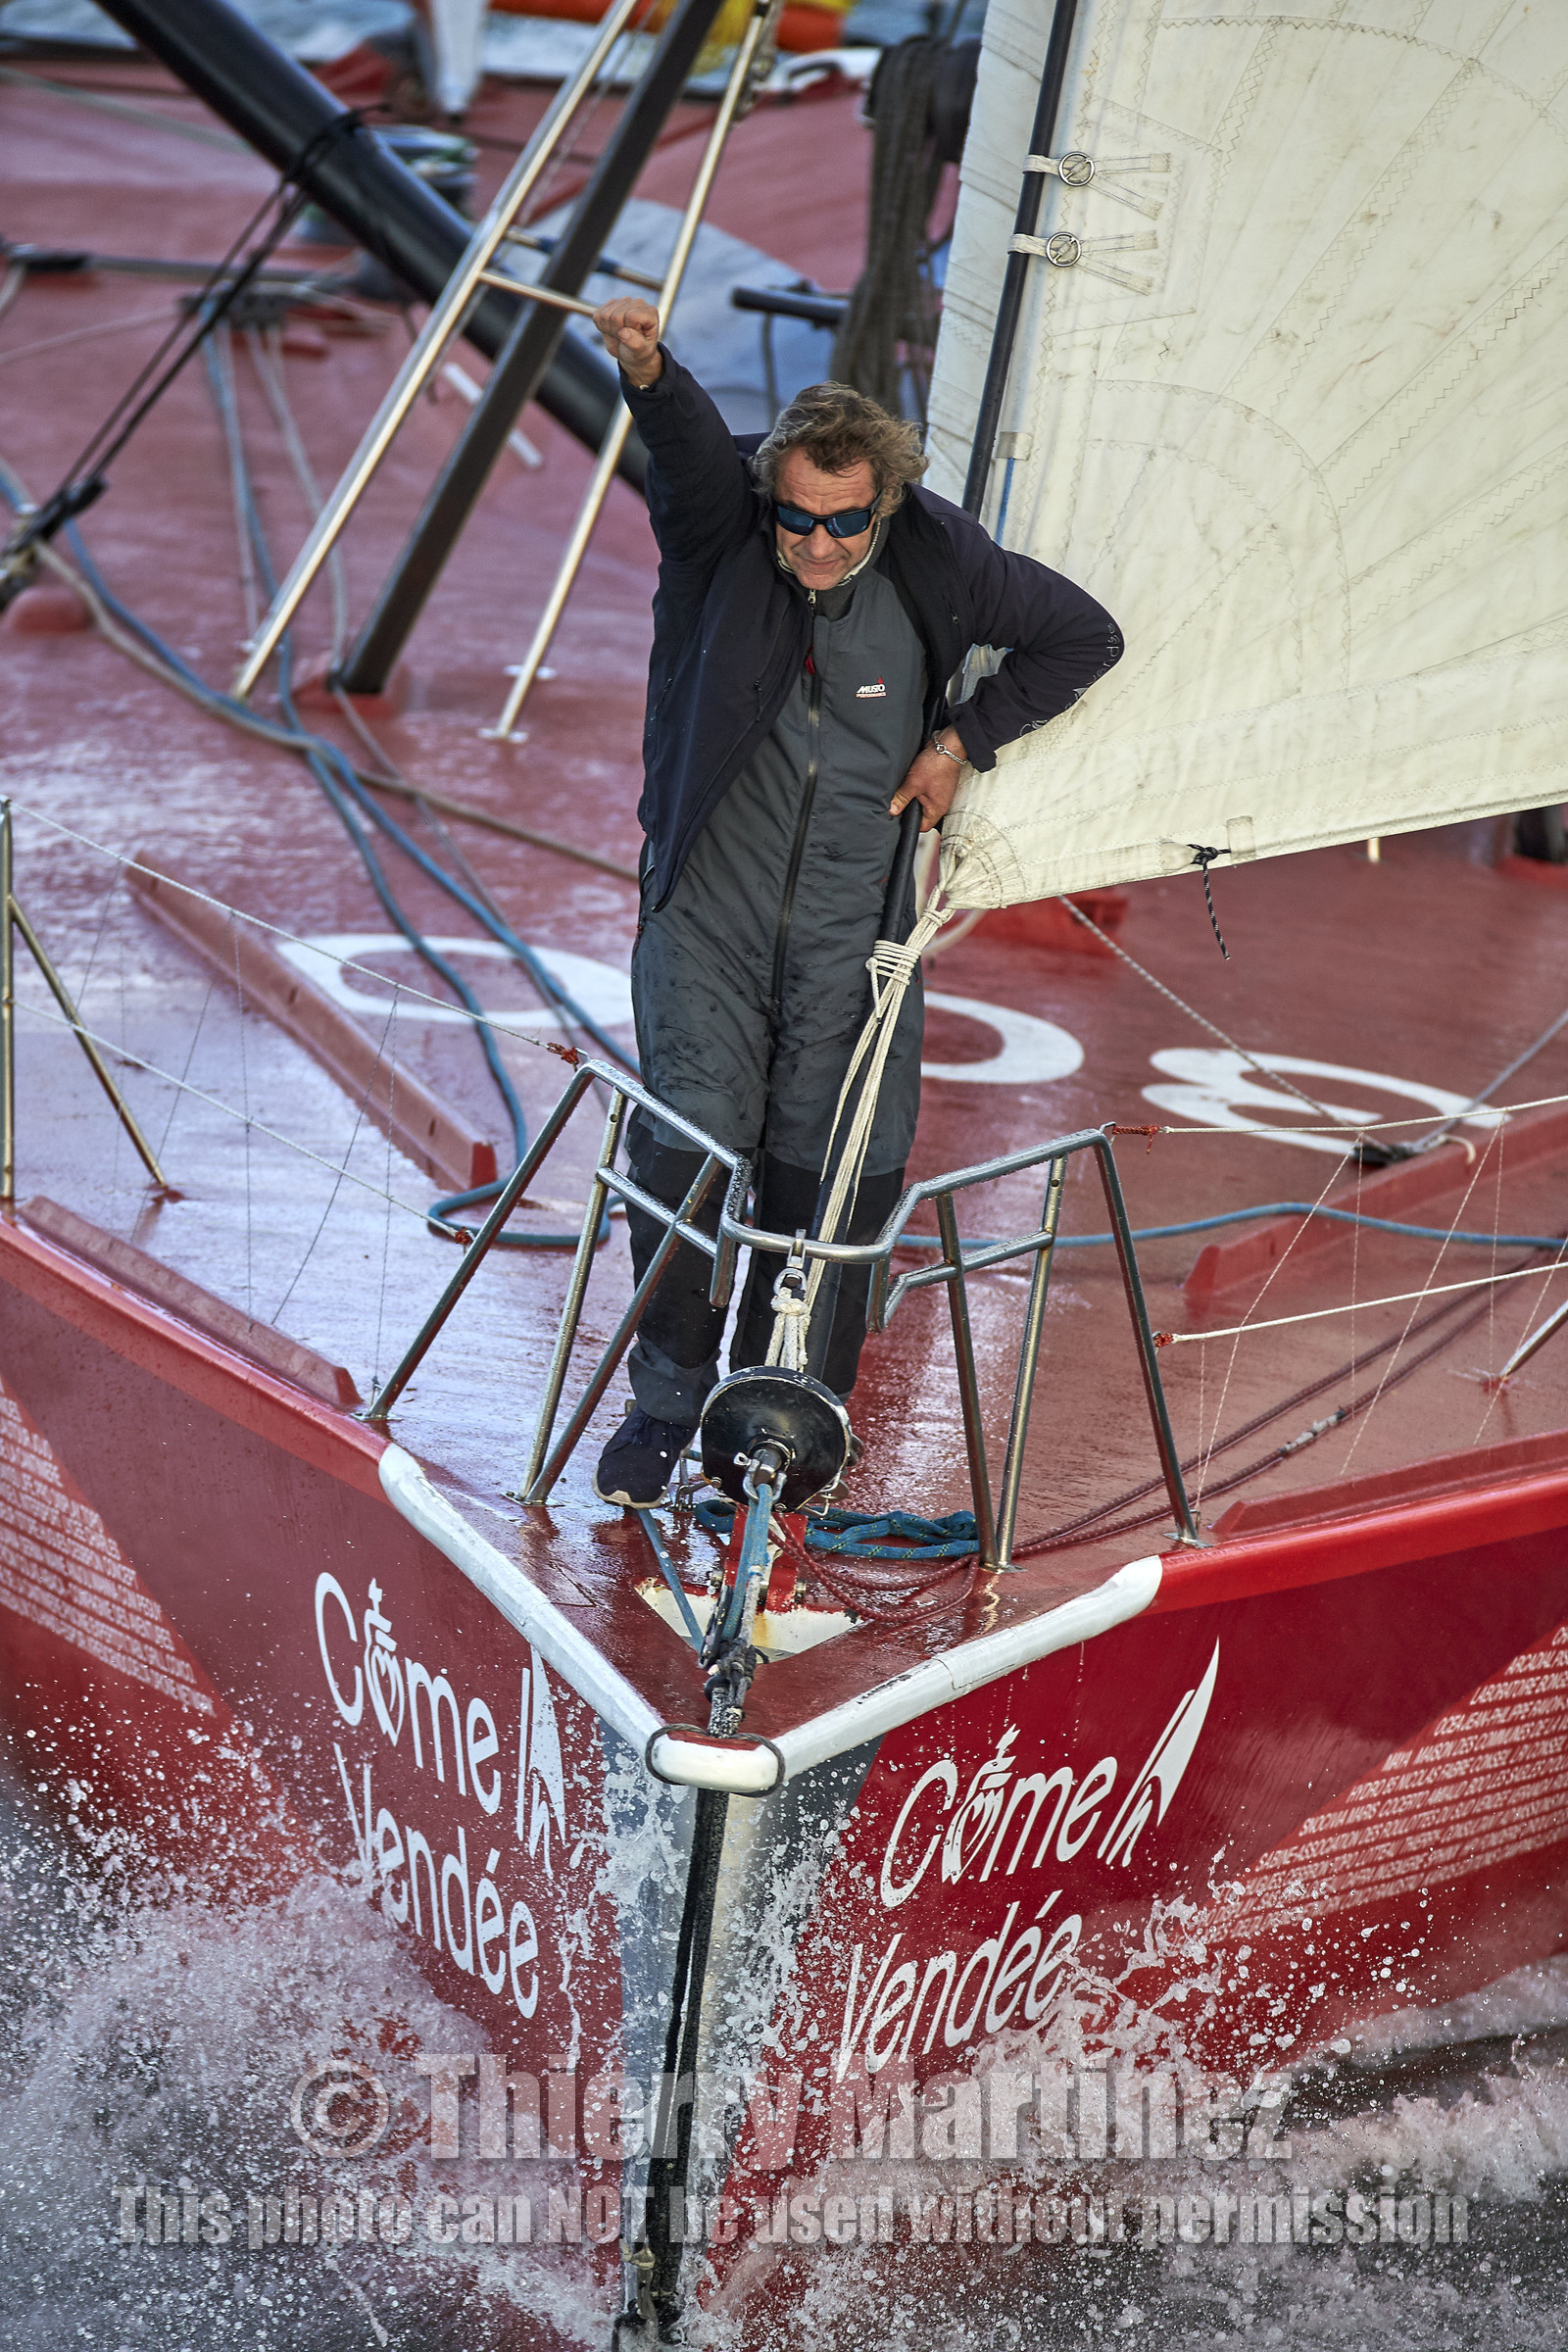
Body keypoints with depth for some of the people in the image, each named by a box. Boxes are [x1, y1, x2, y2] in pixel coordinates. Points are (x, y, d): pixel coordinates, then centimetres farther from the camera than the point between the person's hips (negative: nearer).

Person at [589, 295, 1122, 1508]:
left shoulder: (938, 563, -3)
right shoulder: (721, 531, -5)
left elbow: (1085, 636, 9)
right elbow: (690, 441, -28)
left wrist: (963, 740, 4)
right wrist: (648, 370, -50)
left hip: (853, 916, 1)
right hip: (710, 898, 0)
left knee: (837, 1162, -3)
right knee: (689, 1140, -9)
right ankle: (666, 1400, 12)